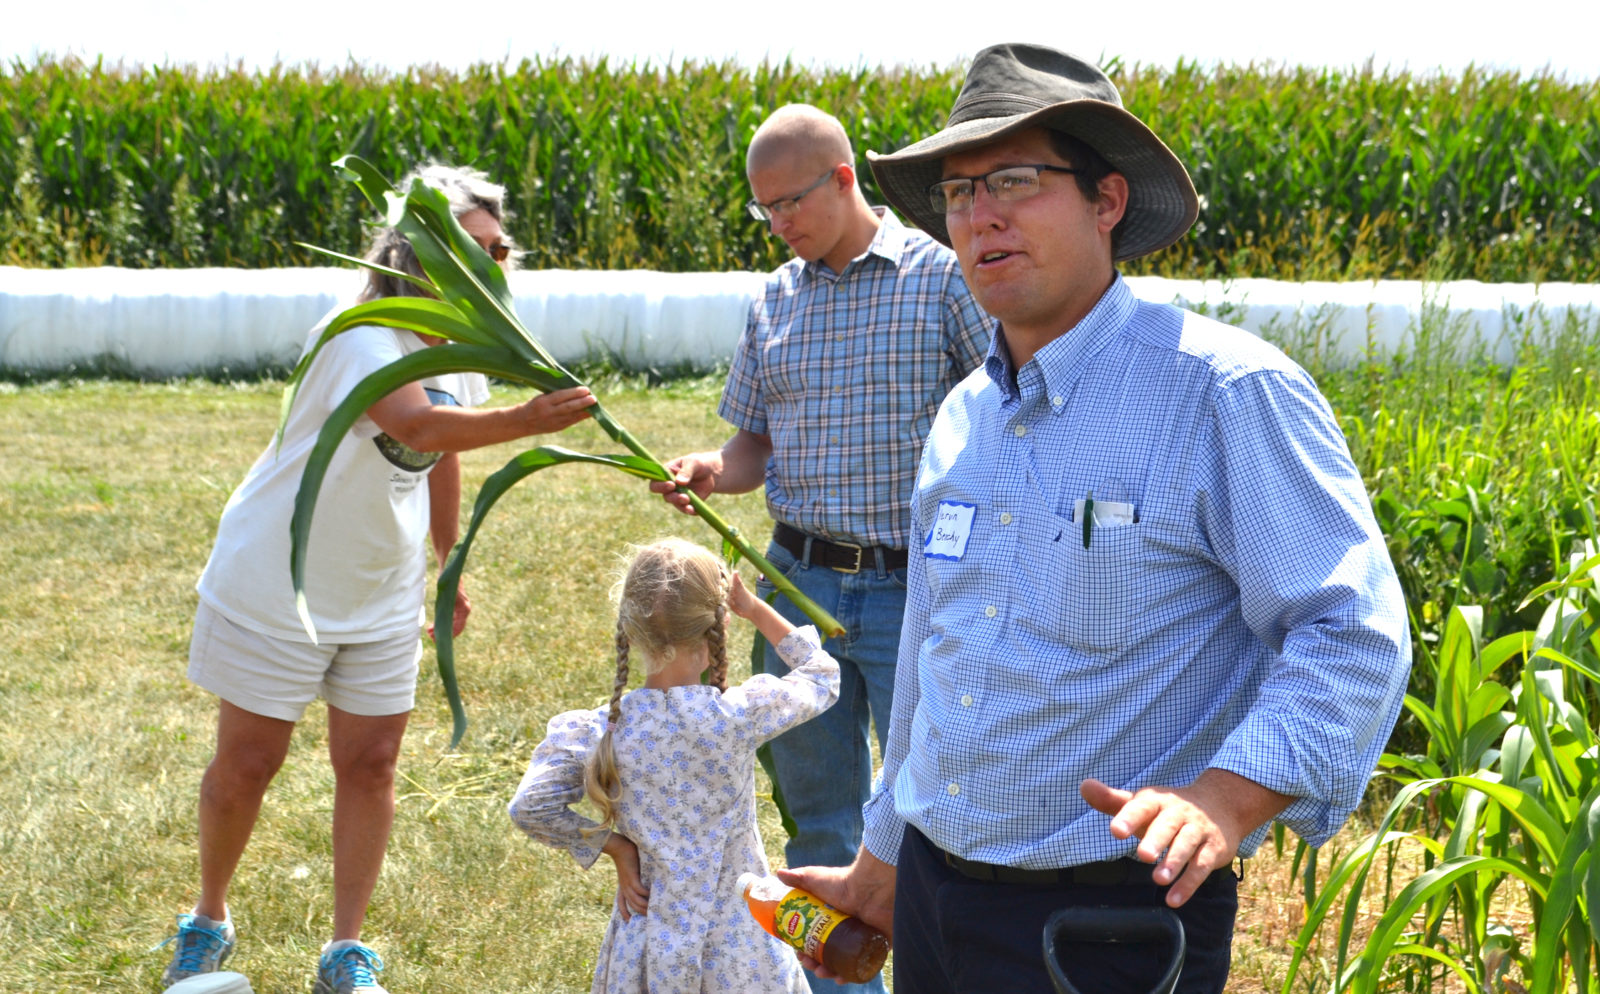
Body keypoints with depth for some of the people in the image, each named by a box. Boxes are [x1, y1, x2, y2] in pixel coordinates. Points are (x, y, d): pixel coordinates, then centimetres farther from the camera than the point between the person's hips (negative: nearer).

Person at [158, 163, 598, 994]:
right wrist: (522, 421, -59)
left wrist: (451, 565, 20)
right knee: (246, 764, 8)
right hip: (275, 585, -6)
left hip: (382, 599, 6)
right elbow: (418, 427, -46)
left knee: (369, 764, 5)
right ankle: (208, 921, 31)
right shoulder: (360, 336, -27)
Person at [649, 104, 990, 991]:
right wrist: (709, 471, -7)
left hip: (911, 588, -5)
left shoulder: (941, 278, -6)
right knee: (816, 816, 14)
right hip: (800, 583, 5)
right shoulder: (774, 302, 9)